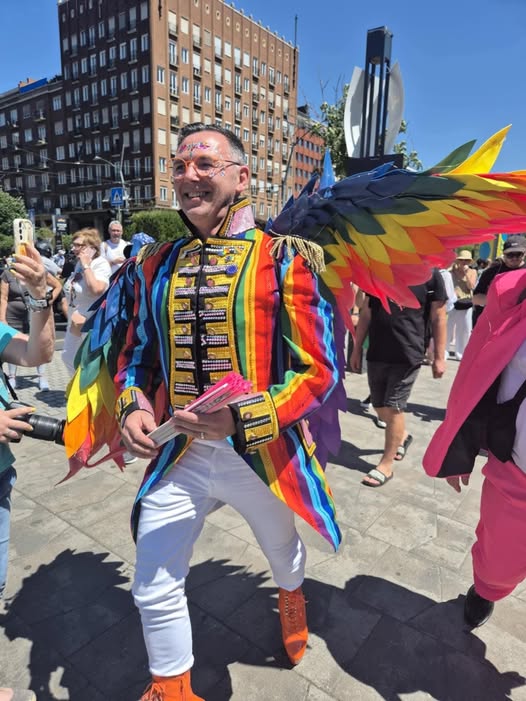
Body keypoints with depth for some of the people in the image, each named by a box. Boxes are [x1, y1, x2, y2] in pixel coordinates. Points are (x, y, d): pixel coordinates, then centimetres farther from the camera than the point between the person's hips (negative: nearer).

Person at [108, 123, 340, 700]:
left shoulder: (282, 258, -12)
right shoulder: (156, 264, 2)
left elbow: (319, 369, -15)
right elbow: (137, 354, 10)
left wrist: (243, 417, -29)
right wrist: (132, 407, -10)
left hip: (264, 453, -2)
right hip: (177, 454, 3)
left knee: (283, 554, 27)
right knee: (154, 589, 12)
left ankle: (291, 602, 66)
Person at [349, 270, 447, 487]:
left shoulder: (430, 274, -5)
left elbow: (438, 318, -2)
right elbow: (366, 313, 9)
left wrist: (439, 357, -3)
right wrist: (357, 348, 10)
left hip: (408, 355, -4)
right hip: (376, 353, 4)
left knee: (393, 407, 0)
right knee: (380, 407, 12)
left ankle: (386, 465, 14)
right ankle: (402, 436, 43)